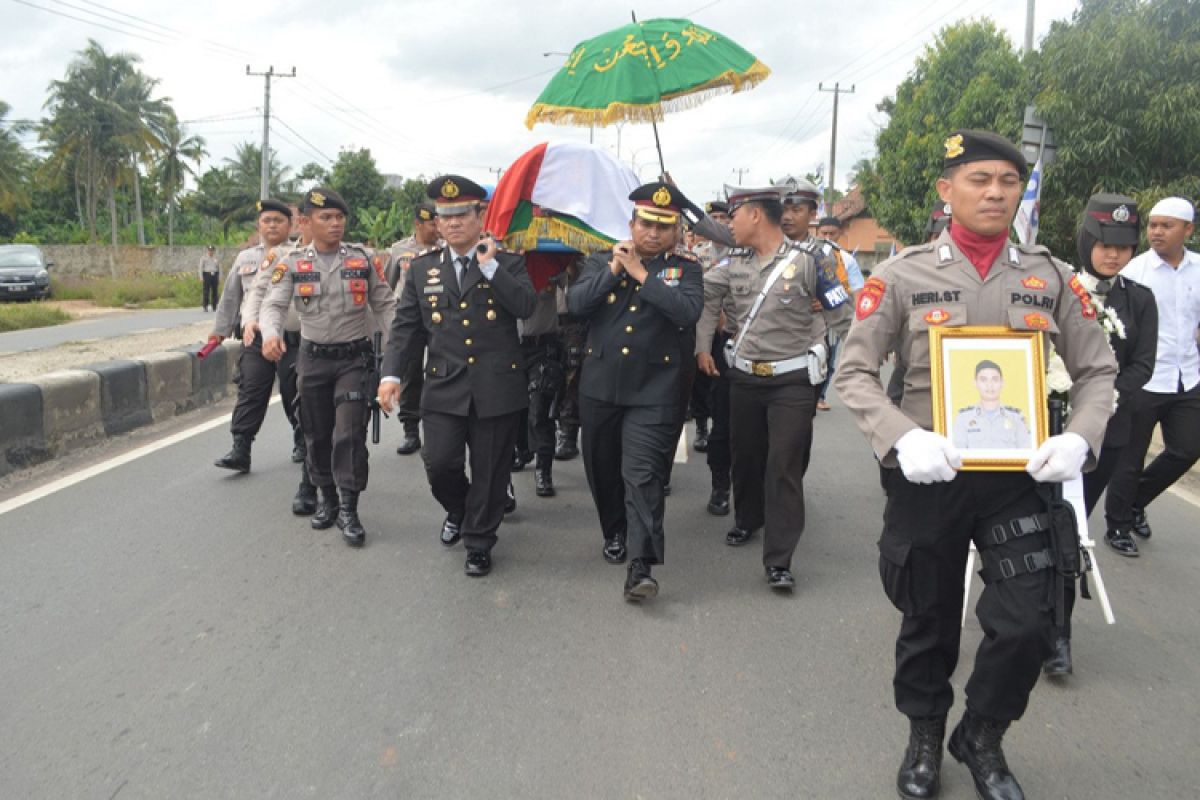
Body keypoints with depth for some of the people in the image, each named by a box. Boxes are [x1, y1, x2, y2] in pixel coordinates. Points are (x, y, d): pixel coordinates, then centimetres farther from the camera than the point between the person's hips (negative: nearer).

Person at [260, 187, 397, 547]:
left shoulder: (362, 259, 0)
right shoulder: (293, 264, -1)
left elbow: (385, 304, 2)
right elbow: (273, 305, -10)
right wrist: (271, 334, -32)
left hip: (354, 358, -1)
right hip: (314, 358, 1)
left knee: (350, 432, -10)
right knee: (317, 433, 11)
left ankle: (348, 509, -3)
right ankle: (328, 498, 29)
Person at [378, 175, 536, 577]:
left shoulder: (508, 263, 3)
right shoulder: (421, 269, 9)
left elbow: (528, 307, -14)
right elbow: (405, 327, 6)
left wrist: (489, 266, -16)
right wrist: (392, 374, -5)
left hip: (497, 388, -1)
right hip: (444, 387, 2)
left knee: (489, 472, 5)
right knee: (439, 463, -4)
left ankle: (478, 543, 24)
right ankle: (458, 511, 29)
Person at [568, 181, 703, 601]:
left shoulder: (684, 267, 2)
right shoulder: (602, 260, 7)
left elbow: (689, 312, -17)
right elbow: (575, 303, -7)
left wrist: (642, 274, -15)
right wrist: (613, 270, -15)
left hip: (653, 390, -3)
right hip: (599, 385, 4)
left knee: (642, 475, -12)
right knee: (603, 469, 16)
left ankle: (641, 565, -12)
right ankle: (615, 533, 39)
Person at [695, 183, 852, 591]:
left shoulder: (808, 258, -11)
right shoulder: (733, 261, 2)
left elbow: (841, 314, -5)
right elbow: (705, 298, 13)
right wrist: (702, 347, 7)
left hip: (793, 380, -4)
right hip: (744, 376, 5)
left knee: (785, 466, -5)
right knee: (745, 454, 17)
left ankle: (778, 560, -1)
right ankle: (747, 519, 42)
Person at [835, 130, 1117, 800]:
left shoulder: (1052, 277, 3)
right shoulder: (904, 274, -5)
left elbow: (1098, 370, 9)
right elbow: (854, 372, -5)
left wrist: (1080, 437, -10)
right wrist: (902, 438, -21)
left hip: (1020, 476, 2)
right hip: (929, 477, -1)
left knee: (1025, 624, -1)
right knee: (928, 623, 13)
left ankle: (983, 738, 28)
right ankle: (925, 738, 40)